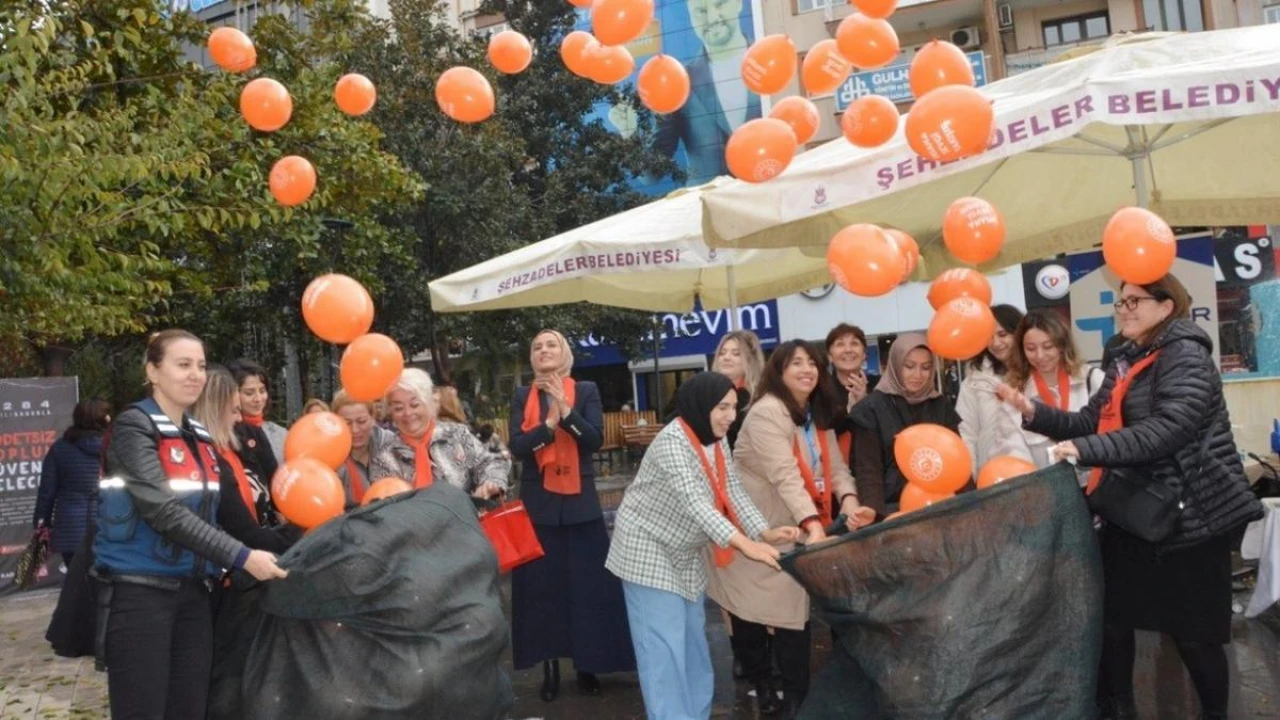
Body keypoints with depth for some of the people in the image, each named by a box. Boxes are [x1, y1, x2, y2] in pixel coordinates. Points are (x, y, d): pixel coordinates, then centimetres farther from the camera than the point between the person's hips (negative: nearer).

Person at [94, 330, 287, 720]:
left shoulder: (200, 436, 13)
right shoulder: (134, 427, -9)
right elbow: (164, 511, -20)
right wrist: (241, 558, -23)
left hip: (192, 591, 7)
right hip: (139, 592, -7)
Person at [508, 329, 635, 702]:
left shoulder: (586, 391, 1)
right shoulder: (522, 396, 4)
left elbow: (595, 439, -10)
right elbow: (516, 446, -7)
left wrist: (566, 411, -23)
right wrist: (549, 423, -21)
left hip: (580, 501, -1)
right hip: (538, 503, 1)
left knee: (587, 583, 3)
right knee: (542, 584, 4)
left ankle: (587, 664, 16)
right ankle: (550, 666, 15)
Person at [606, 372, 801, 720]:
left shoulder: (717, 439, 1)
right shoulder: (672, 441, -26)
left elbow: (733, 492, -4)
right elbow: (694, 502, -37)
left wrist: (765, 532, -21)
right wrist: (745, 545, -46)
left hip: (686, 554, 9)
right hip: (649, 551, -9)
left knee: (693, 646, 15)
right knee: (665, 650, -9)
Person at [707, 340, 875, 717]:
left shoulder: (818, 414, 10)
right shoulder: (767, 412, -18)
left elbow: (835, 466, 2)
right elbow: (785, 474, -30)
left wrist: (849, 500, -19)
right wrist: (813, 523, -40)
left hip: (797, 529, 7)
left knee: (795, 608, 4)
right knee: (752, 608, 5)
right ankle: (760, 684, 22)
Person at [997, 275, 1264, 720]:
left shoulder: (1184, 353, -13)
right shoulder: (1126, 361, 13)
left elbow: (1170, 426, -27)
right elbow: (1092, 422, 9)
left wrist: (1086, 450, -32)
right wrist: (1034, 413, -6)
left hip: (1187, 515, -8)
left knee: (1193, 631, 3)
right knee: (1113, 618, 12)